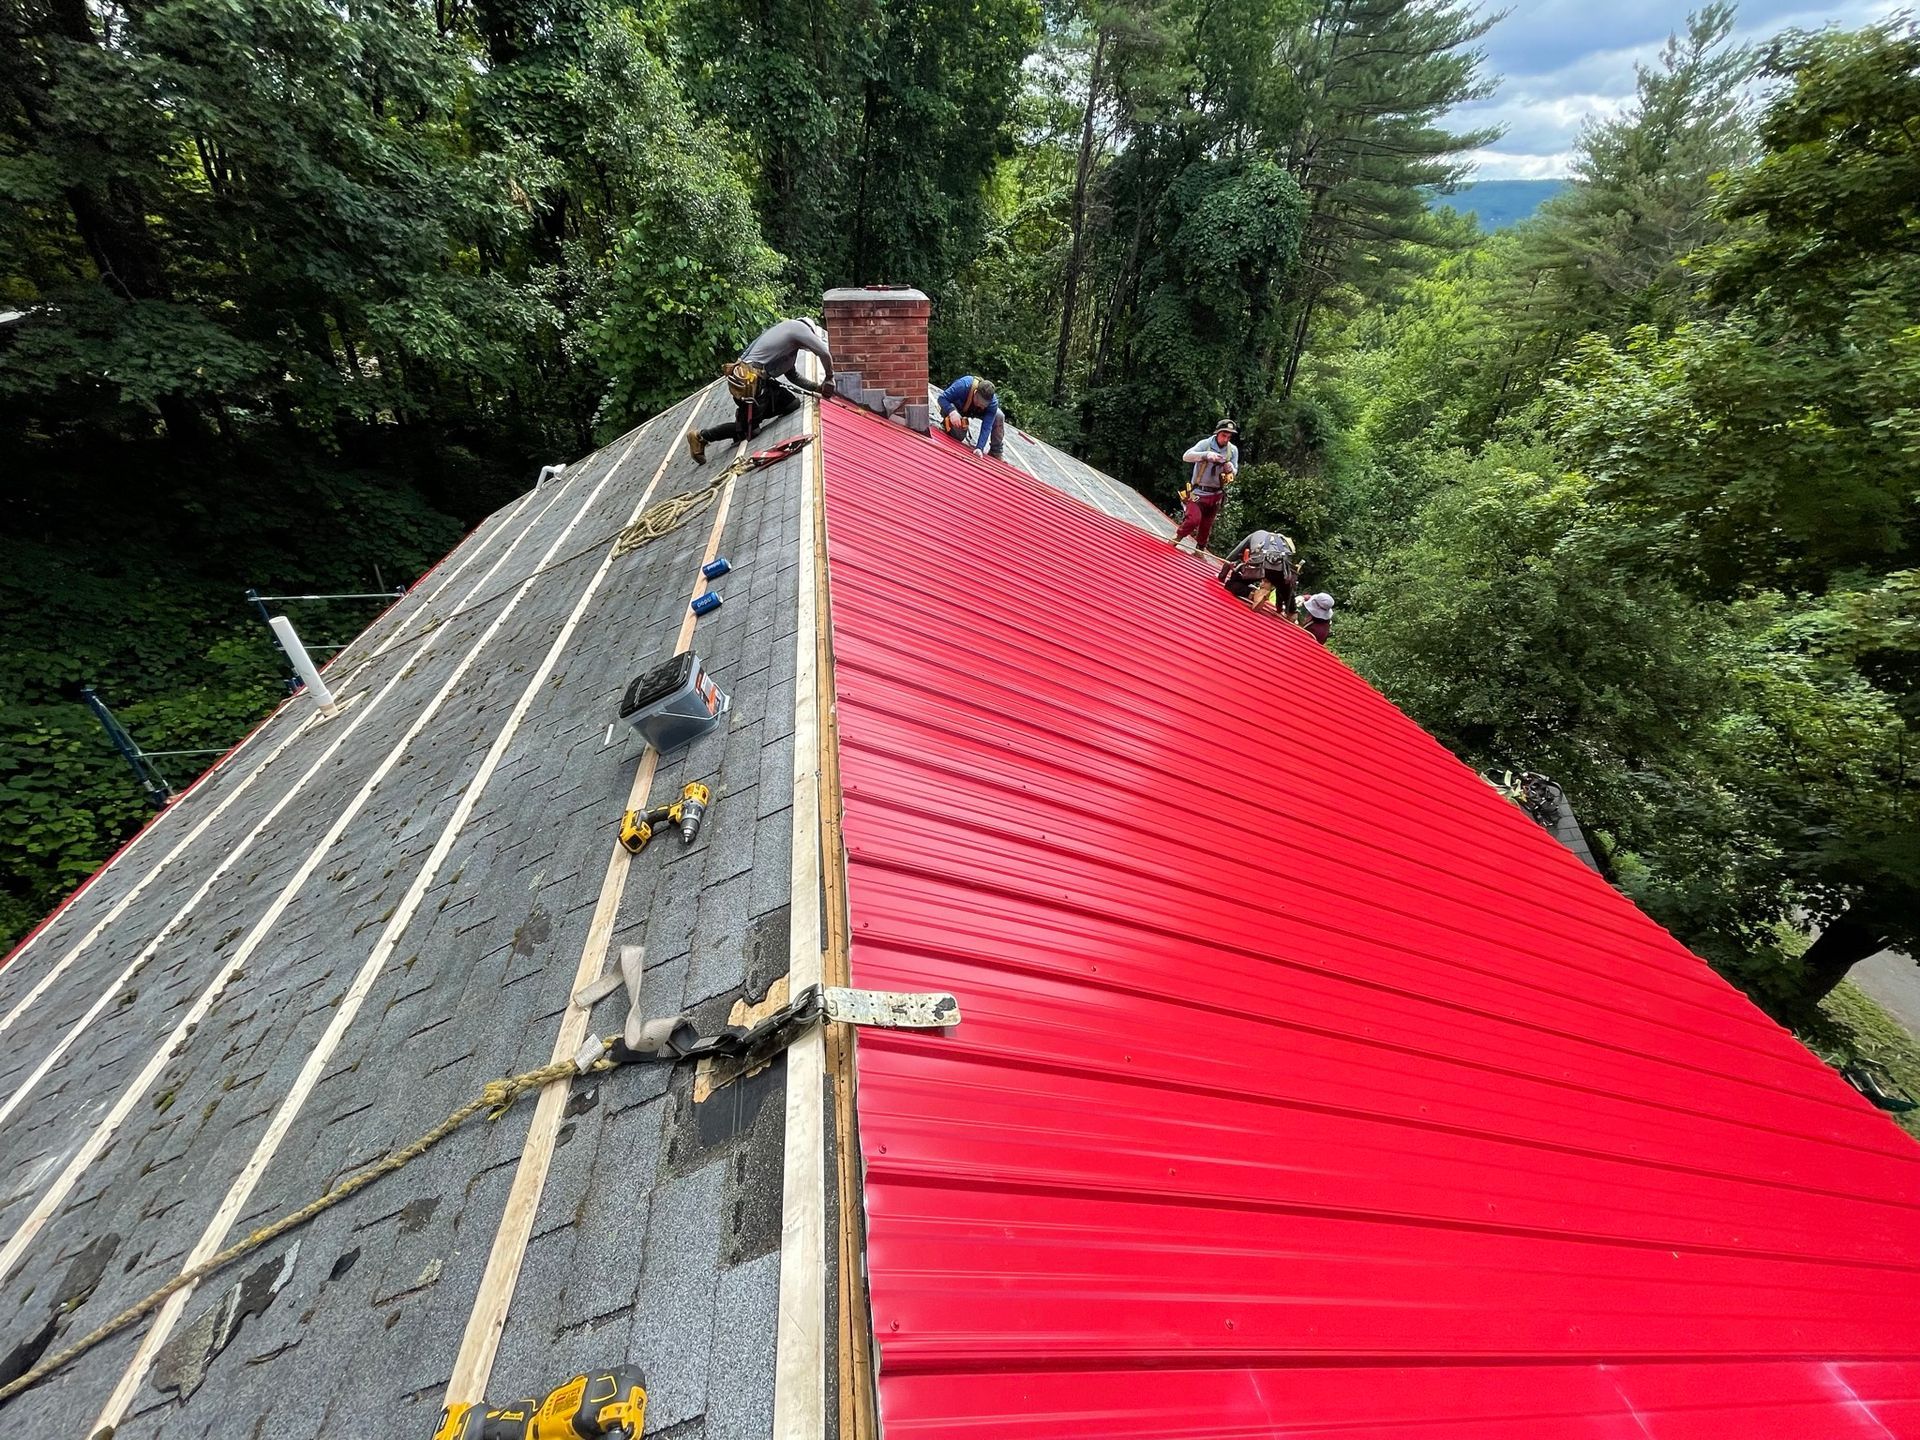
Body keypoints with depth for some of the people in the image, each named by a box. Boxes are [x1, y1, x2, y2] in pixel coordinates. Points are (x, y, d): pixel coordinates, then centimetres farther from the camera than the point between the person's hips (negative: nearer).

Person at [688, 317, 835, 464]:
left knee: (793, 403, 10)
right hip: (748, 380, -9)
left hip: (757, 379, 9)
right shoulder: (798, 326, -2)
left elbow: (793, 375, 25)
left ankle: (747, 414, 12)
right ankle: (700, 437, 8)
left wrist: (816, 388, 20)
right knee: (749, 430, -1)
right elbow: (825, 353, -5)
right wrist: (829, 378, 10)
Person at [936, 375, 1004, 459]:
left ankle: (996, 453, -3)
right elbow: (942, 398, -34)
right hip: (956, 409, -3)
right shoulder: (963, 385, -41)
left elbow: (986, 427, -33)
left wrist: (979, 448, -44)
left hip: (975, 411, 3)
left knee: (999, 416, -18)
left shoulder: (993, 402, -33)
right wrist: (952, 412, -53)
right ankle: (945, 425, 5)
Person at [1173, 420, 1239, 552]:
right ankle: (1177, 537, 7)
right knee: (1194, 520, -21)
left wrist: (1230, 469, -19)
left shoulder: (1233, 450, 2)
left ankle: (1200, 550, 32)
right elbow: (1186, 456, -23)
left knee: (1206, 526, 13)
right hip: (1199, 492, -4)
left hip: (1215, 494, 4)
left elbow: (1234, 474, 6)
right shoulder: (1205, 444, -11)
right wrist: (1206, 455, -37)